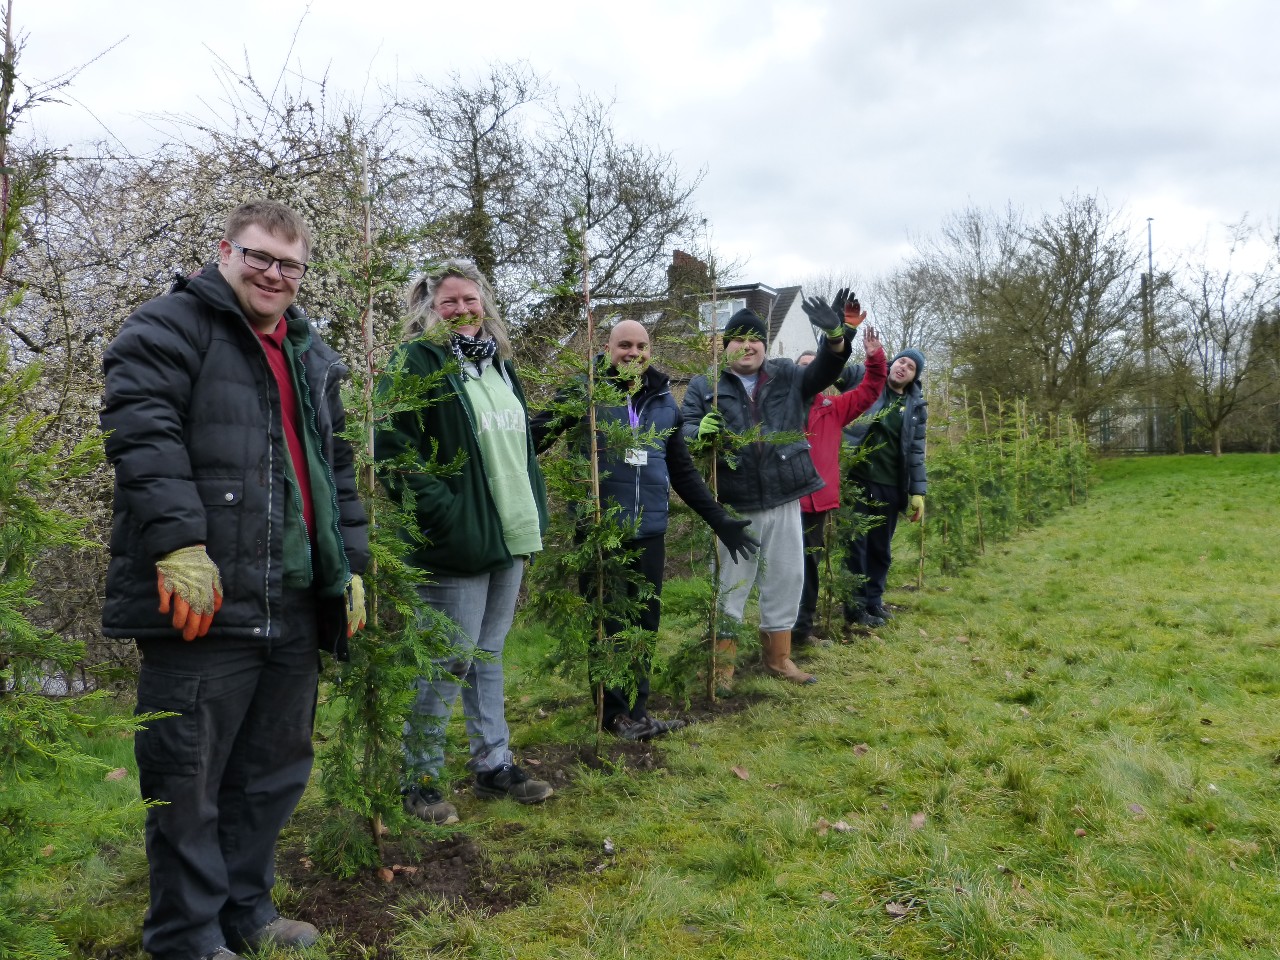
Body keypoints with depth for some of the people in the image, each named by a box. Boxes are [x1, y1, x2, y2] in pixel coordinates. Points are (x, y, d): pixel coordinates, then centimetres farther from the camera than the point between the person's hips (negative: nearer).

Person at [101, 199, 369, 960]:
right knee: (188, 781, 2)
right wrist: (179, 546, -23)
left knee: (275, 772, 16)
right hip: (204, 603, -7)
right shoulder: (171, 328, -1)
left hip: (294, 608, 8)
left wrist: (351, 565, 18)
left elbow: (338, 470, 24)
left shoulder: (313, 358, 21)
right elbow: (143, 436, -14)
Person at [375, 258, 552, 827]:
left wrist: (535, 509, 16)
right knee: (450, 663, 0)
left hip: (509, 536, 8)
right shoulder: (417, 362, -9)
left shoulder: (499, 364, 15)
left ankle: (494, 765, 28)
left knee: (488, 655, 16)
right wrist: (441, 512, -21)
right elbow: (394, 448, -16)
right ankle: (419, 780, 15)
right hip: (456, 542, -7)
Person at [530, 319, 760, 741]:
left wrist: (719, 519, 13)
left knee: (645, 622, 10)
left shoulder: (664, 400, 10)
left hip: (649, 531, 4)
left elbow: (682, 470, 16)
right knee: (607, 624, 5)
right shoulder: (585, 391, -4)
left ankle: (637, 708, 24)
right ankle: (617, 711, 20)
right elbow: (535, 437, -6)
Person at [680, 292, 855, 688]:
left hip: (783, 501, 3)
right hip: (732, 505, -3)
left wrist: (835, 334, -26)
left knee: (785, 580, 13)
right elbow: (684, 428, -5)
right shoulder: (704, 385, 2)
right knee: (729, 585, 7)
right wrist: (701, 432, -31)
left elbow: (824, 373, -5)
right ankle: (722, 662, 19)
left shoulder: (786, 376, 10)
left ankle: (779, 657, 30)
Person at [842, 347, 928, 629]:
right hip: (858, 478, -4)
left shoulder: (916, 406, 10)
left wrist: (918, 491, 5)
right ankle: (856, 604, 8)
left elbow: (916, 451, 10)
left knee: (881, 547, 13)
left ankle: (874, 600, 25)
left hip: (891, 486, 4)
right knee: (856, 542, 0)